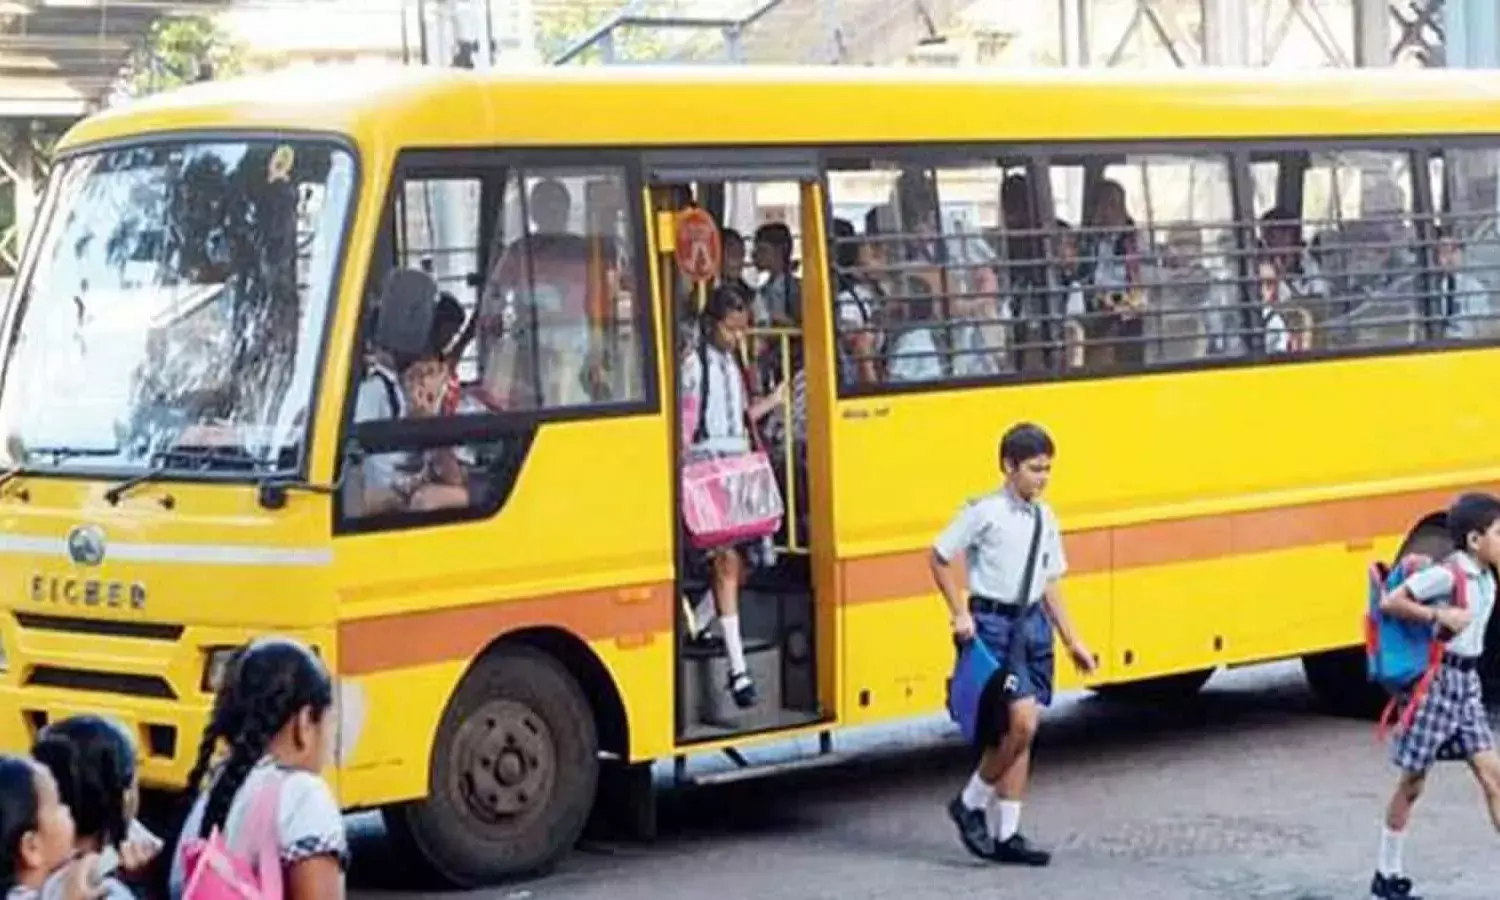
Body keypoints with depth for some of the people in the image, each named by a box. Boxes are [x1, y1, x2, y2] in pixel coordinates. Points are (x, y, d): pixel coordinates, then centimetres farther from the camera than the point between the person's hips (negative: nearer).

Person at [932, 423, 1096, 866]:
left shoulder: (1045, 518, 9)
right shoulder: (984, 513, -10)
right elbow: (940, 557, -3)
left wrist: (1072, 641, 15)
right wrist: (960, 613, -9)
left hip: (1032, 624, 6)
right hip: (994, 623, -6)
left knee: (1012, 734, 8)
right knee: (1021, 722, -16)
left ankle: (1005, 834, 14)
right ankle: (970, 804, 4)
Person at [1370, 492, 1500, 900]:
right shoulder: (1447, 574, -16)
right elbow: (1389, 603, -18)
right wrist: (1438, 615, -23)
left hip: (1467, 680, 7)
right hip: (1438, 678, -7)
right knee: (1412, 781, 4)